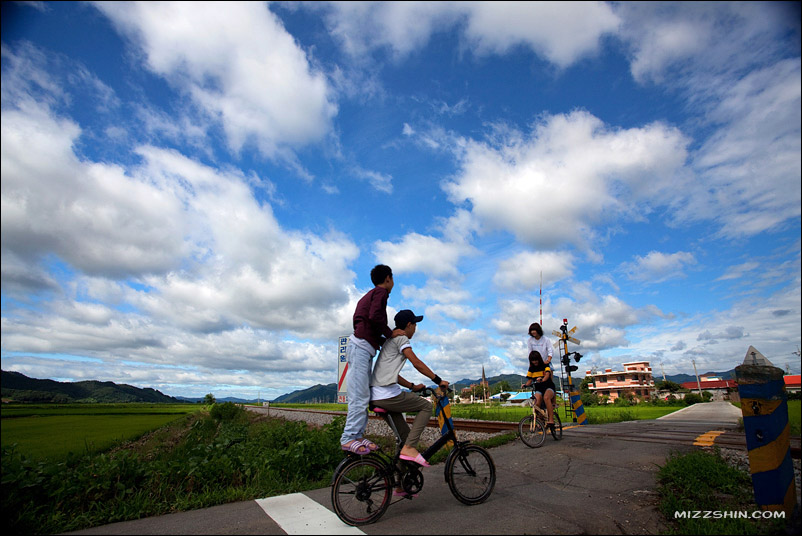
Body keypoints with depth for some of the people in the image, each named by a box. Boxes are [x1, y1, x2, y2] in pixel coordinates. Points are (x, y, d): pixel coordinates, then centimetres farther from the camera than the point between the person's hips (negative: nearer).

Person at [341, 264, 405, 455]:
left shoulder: (369, 295, 27)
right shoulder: (381, 292, -2)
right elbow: (375, 316, -19)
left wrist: (387, 341, 20)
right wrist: (390, 333, -7)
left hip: (363, 349, 10)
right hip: (361, 348, -10)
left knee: (364, 396, 9)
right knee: (360, 396, -11)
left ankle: (358, 436, 11)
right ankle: (349, 438, -9)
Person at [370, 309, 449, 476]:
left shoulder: (390, 340, 26)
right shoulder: (401, 338, -4)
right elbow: (417, 363, -11)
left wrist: (412, 386, 24)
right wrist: (439, 380, -4)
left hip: (376, 397, 10)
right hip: (388, 395, -10)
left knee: (405, 435, 15)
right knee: (426, 406, 2)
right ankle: (409, 448, -8)